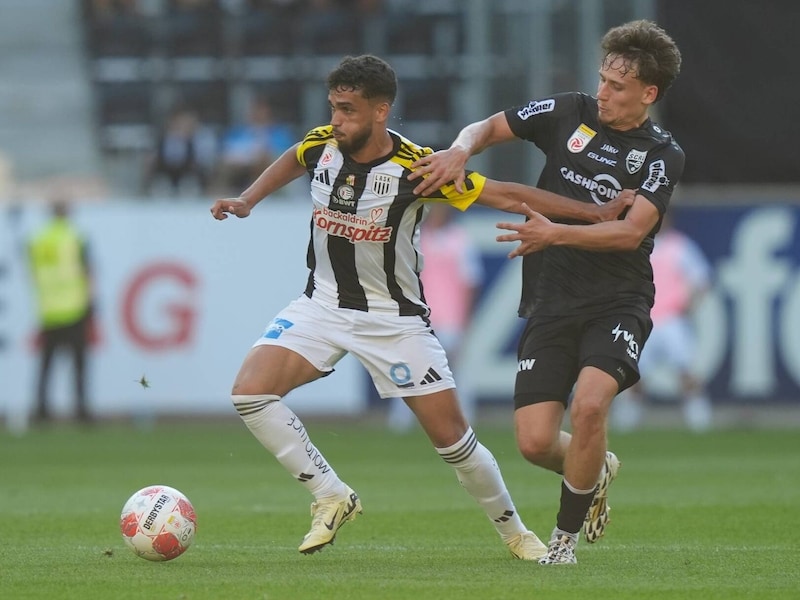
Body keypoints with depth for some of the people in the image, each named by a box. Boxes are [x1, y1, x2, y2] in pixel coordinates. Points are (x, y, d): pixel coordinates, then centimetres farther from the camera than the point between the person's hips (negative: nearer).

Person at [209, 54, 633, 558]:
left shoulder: (417, 167, -22)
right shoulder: (321, 144, -10)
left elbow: (506, 196, -17)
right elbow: (293, 161, 18)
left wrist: (596, 213, -20)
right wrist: (247, 201, 8)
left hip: (395, 317, -3)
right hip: (323, 304, 3)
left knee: (451, 435, -1)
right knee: (250, 392, -18)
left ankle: (513, 530, 24)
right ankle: (332, 497, -4)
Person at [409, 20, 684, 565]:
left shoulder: (662, 155, -4)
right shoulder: (568, 113, 4)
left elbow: (631, 231, -16)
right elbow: (487, 128, 14)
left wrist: (556, 234, -27)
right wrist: (460, 150, -9)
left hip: (617, 304, -3)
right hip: (550, 306, 3)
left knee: (589, 403, -29)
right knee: (535, 442, -7)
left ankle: (566, 534, -6)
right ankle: (596, 472, 31)